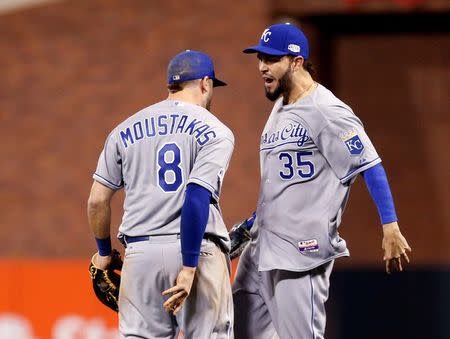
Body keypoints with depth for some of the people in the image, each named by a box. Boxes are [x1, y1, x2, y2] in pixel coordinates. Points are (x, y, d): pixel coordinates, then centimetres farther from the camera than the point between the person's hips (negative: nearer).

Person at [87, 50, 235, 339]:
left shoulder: (126, 130, 13)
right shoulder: (214, 132, 0)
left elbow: (97, 200, 9)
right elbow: (198, 197, -13)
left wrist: (104, 253, 25)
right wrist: (189, 268, -16)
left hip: (140, 250, 3)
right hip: (197, 250, -3)